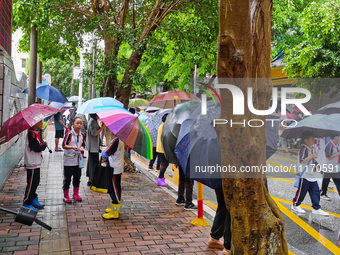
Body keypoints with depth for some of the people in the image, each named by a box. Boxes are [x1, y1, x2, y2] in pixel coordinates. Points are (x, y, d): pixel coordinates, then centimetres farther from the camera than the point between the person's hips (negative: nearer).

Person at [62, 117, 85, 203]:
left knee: (77, 177, 14)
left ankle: (76, 194, 29)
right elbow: (64, 146, -12)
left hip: (78, 160, 6)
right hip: (69, 160, -6)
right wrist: (72, 147, -26)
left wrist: (81, 148, -2)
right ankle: (66, 196, 15)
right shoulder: (69, 134, -12)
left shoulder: (81, 136, 6)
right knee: (67, 178, 3)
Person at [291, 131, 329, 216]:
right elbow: (302, 161, -27)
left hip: (312, 175, 9)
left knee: (316, 191, 7)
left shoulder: (312, 148, 13)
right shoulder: (303, 149, -16)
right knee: (302, 191, 2)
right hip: (304, 175, -9)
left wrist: (315, 164, 13)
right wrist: (312, 156, -24)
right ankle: (295, 205, 18)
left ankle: (316, 209, 14)